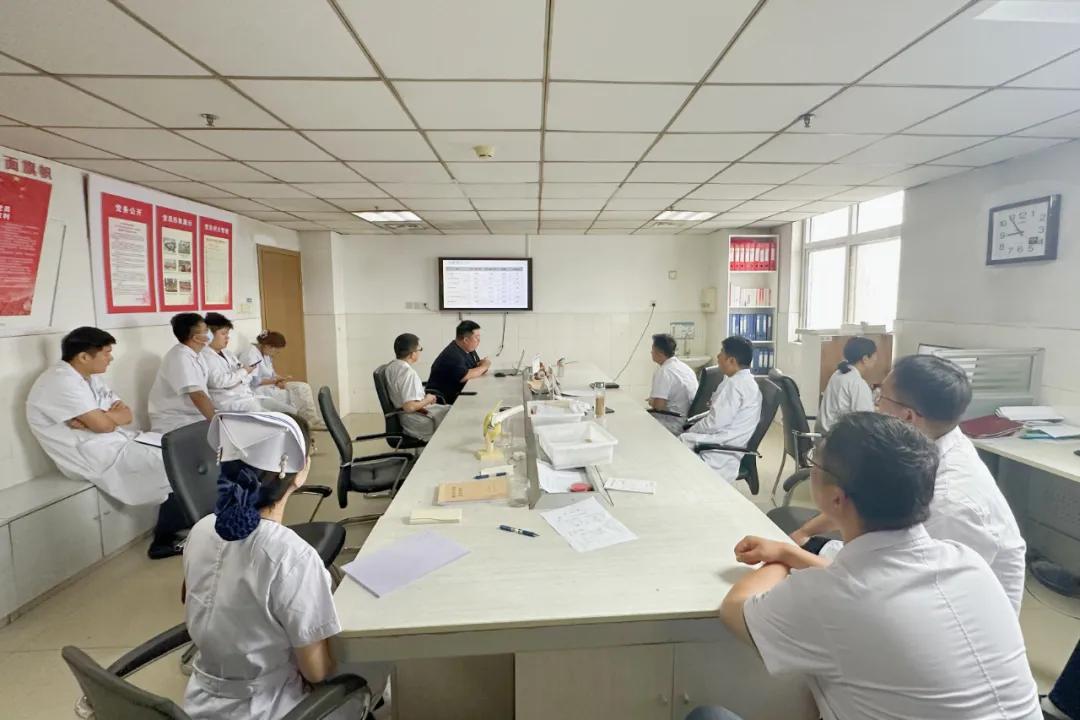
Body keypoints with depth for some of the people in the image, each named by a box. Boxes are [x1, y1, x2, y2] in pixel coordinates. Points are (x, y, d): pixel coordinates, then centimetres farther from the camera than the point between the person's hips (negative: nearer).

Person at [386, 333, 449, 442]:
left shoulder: (391, 365, 0)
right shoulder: (408, 373, -27)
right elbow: (409, 407, -31)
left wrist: (423, 397, 5)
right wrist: (427, 400, -14)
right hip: (417, 424, -9)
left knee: (450, 409, 17)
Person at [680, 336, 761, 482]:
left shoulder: (734, 384, -19)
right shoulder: (747, 381, 13)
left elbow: (715, 422, -20)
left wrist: (689, 431, -7)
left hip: (720, 450, -10)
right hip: (727, 443, 10)